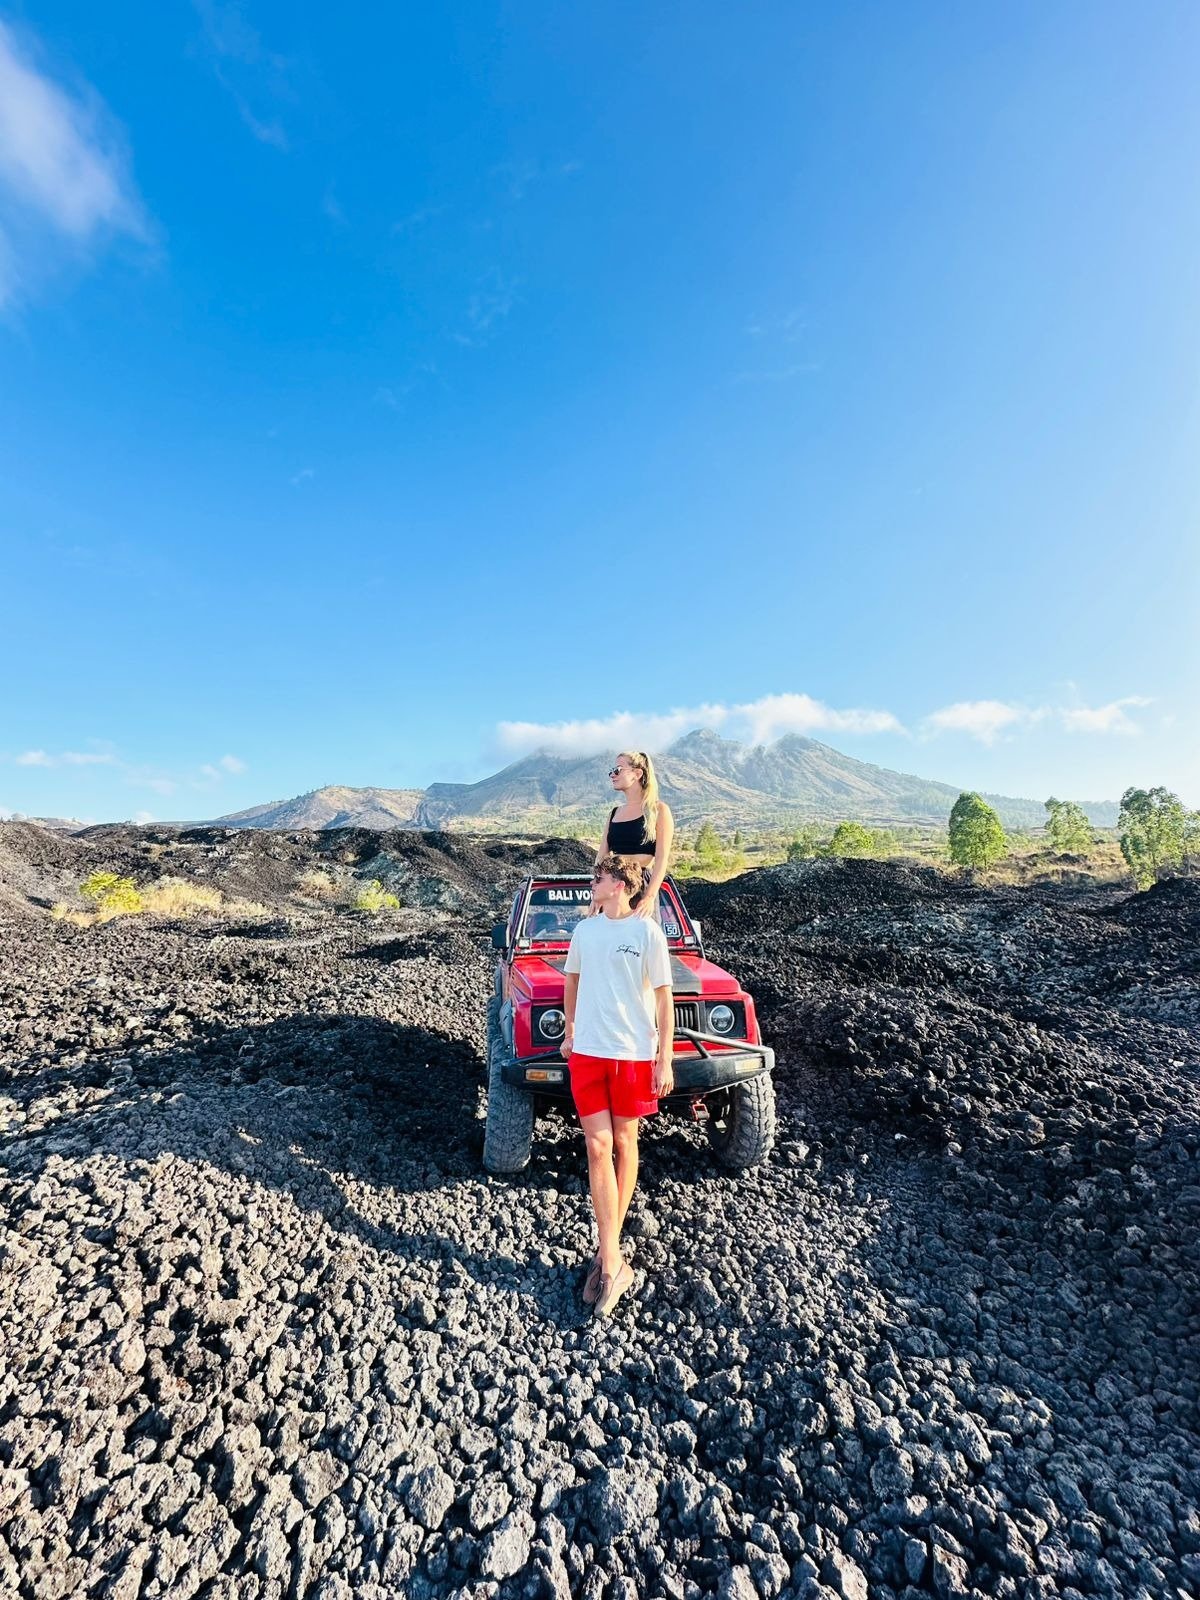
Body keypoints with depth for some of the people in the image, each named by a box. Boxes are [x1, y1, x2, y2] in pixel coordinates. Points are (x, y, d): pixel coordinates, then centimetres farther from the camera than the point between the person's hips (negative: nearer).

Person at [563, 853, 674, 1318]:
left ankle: (608, 1251, 31)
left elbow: (663, 998, -8)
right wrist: (569, 1031, 19)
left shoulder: (648, 932, -10)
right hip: (588, 1053, 3)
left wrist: (665, 1060, -9)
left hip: (634, 1054, -3)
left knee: (624, 1143, 12)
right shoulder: (584, 929, 3)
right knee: (597, 1148, 1)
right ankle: (612, 1264, 11)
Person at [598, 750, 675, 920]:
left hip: (641, 886, -5)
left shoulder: (658, 810, 0)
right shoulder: (614, 813, 16)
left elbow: (662, 858, -9)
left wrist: (650, 897, -21)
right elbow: (601, 856, 12)